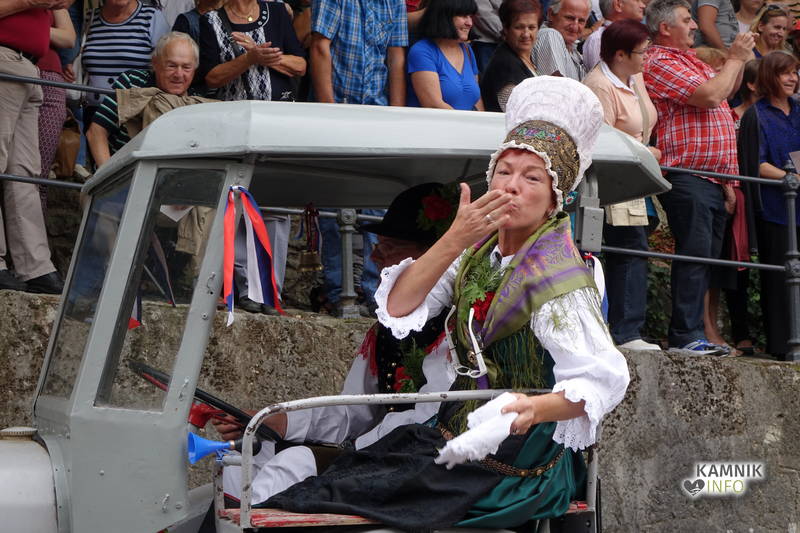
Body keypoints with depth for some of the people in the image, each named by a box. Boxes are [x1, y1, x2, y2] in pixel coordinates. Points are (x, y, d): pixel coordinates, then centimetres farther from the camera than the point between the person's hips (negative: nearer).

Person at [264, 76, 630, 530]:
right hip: (455, 435, 7)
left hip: (513, 471, -7)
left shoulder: (555, 278, -19)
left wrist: (535, 409, -44)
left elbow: (602, 380, -26)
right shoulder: (481, 251, 4)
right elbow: (396, 307, -5)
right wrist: (455, 239, -17)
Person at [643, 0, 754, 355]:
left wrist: (739, 62, 17)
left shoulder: (690, 60, 22)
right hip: (688, 176, -10)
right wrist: (735, 59, -4)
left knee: (707, 258, 9)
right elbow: (710, 95, -18)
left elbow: (726, 91, 33)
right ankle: (686, 336, -9)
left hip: (714, 178, 10)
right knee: (694, 256, -11)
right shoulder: (660, 63, -9)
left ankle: (693, 333, 13)